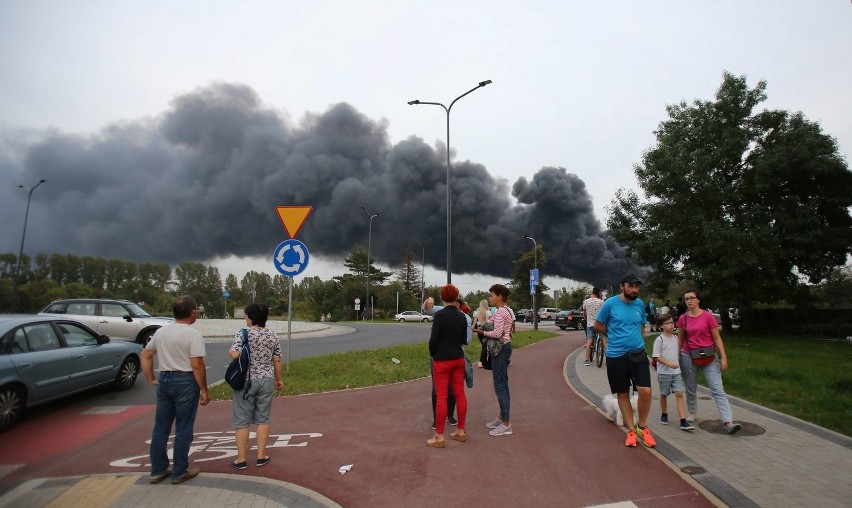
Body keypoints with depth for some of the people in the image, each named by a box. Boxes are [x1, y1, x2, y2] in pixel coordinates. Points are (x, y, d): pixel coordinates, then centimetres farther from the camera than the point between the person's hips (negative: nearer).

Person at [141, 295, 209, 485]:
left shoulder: (161, 332, 7)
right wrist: (204, 390, -11)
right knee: (183, 430, 4)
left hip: (164, 380, 7)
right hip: (185, 382, -7)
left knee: (160, 428, 15)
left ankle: (158, 470, 25)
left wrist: (151, 379, 18)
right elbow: (197, 365, -18)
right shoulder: (193, 334, -15)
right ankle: (180, 472, 14)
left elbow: (145, 355, 14)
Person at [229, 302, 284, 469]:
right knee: (263, 419, 11)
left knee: (242, 421, 7)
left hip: (245, 381, -3)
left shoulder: (243, 334, -11)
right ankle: (261, 456, 16)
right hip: (266, 381, 3)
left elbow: (234, 355, -22)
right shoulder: (272, 336, 1)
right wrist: (279, 379, 16)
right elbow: (277, 361, 5)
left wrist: (230, 351, 1)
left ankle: (241, 459, 13)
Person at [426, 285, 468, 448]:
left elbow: (433, 339, -13)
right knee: (460, 394, 11)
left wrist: (433, 354, 4)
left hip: (442, 360, -6)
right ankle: (461, 431, 21)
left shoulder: (439, 315, -15)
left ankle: (439, 437, 4)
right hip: (458, 359, 6)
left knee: (441, 397, -2)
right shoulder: (462, 316, 3)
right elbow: (463, 339, 11)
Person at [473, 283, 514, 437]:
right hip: (505, 347, 11)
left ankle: (506, 424, 0)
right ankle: (502, 417, 26)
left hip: (500, 349, -11)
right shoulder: (507, 310, 13)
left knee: (499, 386, -5)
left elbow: (497, 333, -26)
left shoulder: (499, 312, -18)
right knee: (503, 384, 16)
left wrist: (482, 332, -12)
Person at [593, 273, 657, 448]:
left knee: (645, 391, -8)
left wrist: (634, 339, 10)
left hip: (638, 354, 3)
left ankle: (643, 427, 16)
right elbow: (598, 325, 1)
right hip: (616, 356, -2)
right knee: (623, 394, 8)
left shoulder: (640, 304, 4)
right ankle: (631, 430, 24)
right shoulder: (610, 303, -9)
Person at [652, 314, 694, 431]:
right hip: (664, 372, -4)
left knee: (679, 394, -5)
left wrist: (679, 366, 17)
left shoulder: (676, 338, 7)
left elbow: (677, 354, 19)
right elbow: (656, 357, -13)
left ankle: (683, 422, -8)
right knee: (664, 394, 11)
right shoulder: (659, 339, -10)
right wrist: (669, 364, -21)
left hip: (676, 372, 4)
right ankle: (664, 415, 32)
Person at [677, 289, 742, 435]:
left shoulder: (708, 316, -7)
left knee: (717, 390, -8)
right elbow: (680, 340, 10)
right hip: (688, 357, 3)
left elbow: (717, 338, -4)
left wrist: (723, 357, -9)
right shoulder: (682, 319, 1)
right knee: (690, 389, 13)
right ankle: (692, 413, 32)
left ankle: (729, 422, -12)